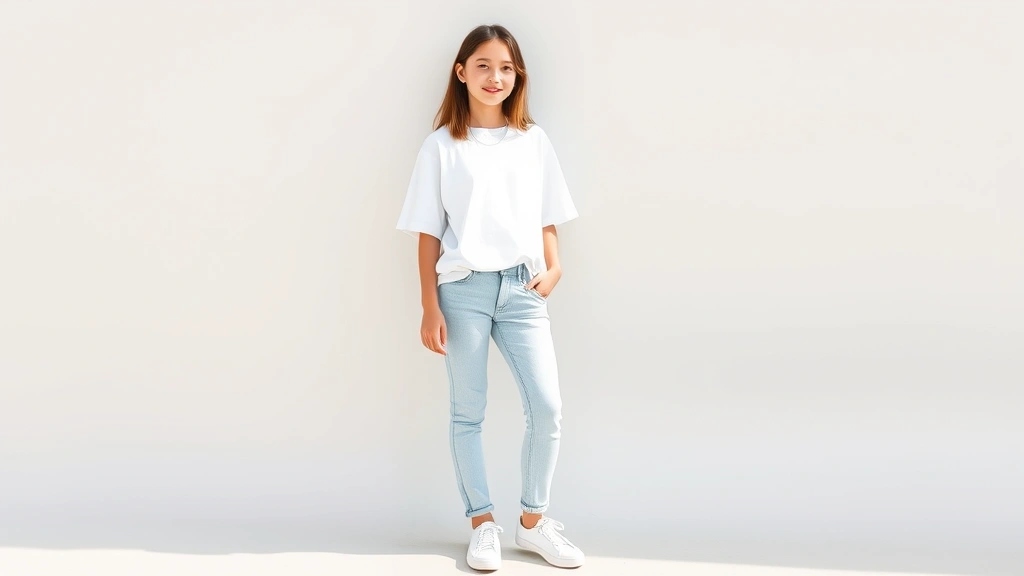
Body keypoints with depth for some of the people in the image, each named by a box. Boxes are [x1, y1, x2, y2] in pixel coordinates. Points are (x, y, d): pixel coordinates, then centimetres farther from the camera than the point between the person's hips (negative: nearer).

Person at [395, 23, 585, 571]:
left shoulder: (533, 141, 9)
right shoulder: (441, 145, 2)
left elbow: (546, 220, 12)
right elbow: (428, 233, 1)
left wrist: (553, 268, -6)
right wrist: (430, 307, -4)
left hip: (521, 287, 2)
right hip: (464, 287, -2)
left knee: (548, 407, -4)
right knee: (467, 412, 5)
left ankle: (533, 521, 14)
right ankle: (483, 525, 19)